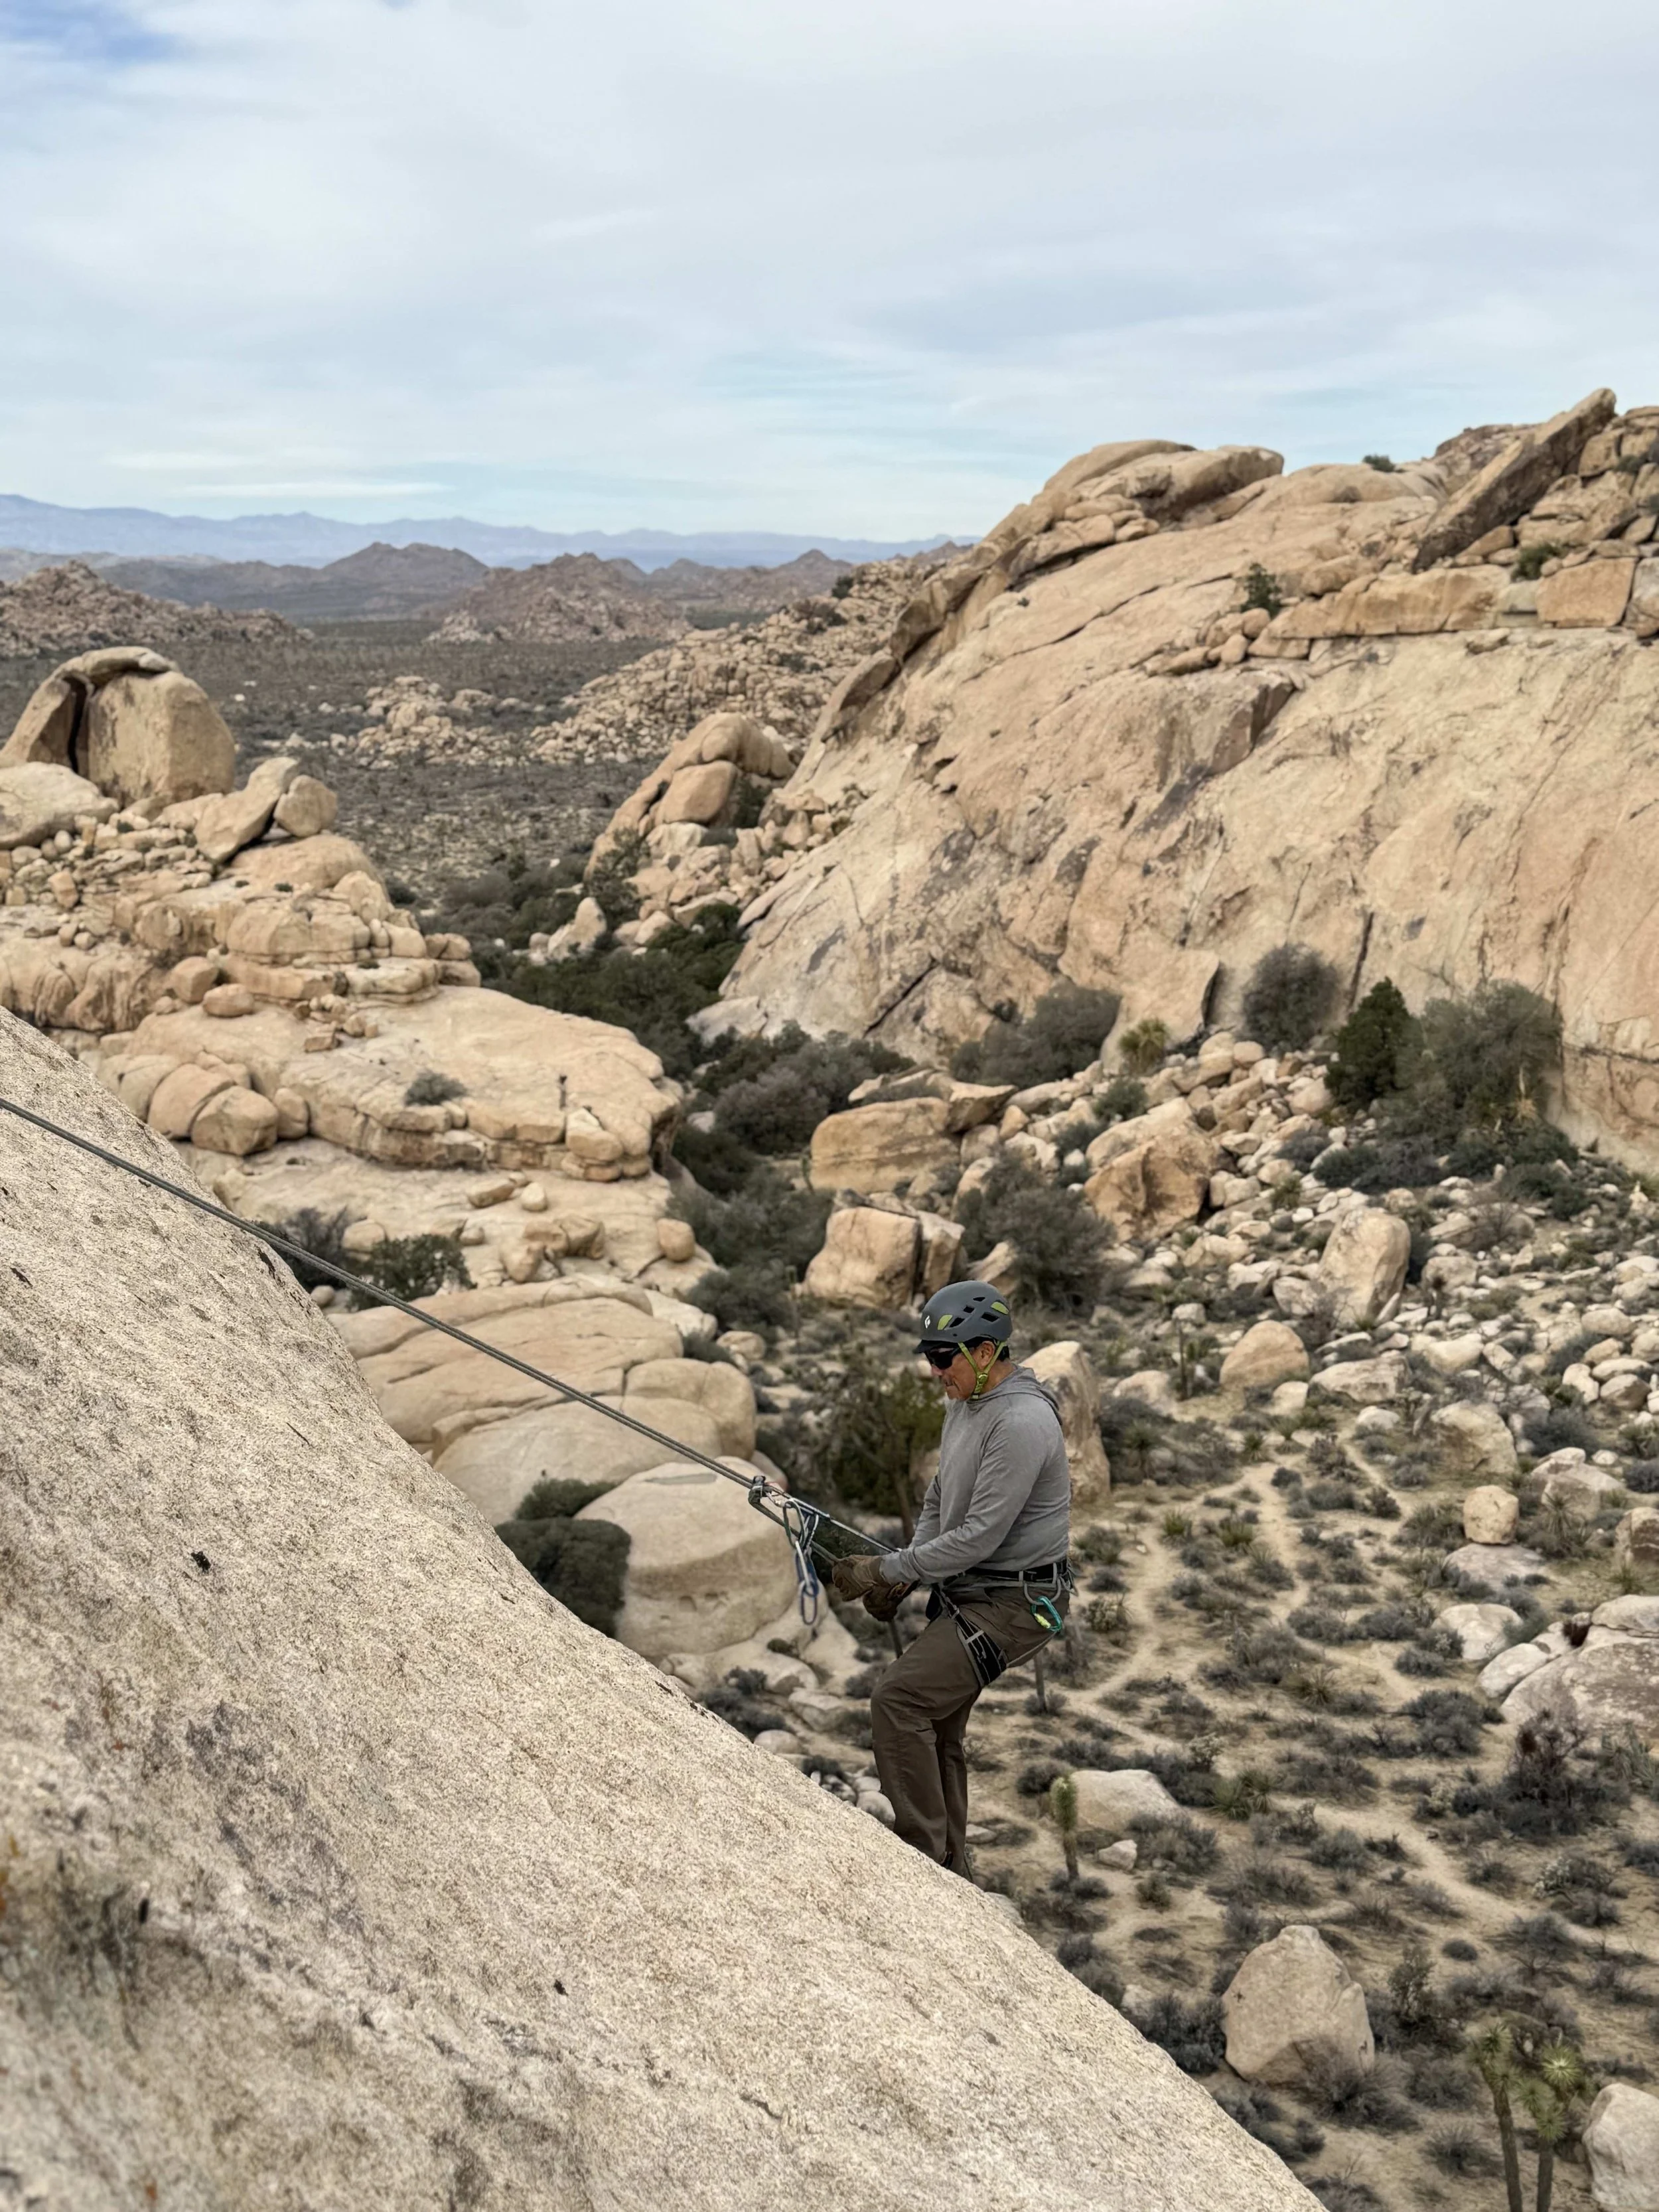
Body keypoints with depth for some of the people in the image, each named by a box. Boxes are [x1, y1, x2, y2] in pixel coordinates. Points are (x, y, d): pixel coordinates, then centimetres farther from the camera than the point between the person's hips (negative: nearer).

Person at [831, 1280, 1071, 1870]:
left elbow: (980, 1535, -25)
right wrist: (902, 1575, 5)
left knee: (898, 1699, -16)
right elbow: (939, 1501, 18)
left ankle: (924, 1851, -6)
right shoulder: (964, 1405, 8)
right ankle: (948, 1869, 28)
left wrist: (887, 1569, -19)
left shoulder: (1020, 1423, -23)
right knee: (934, 1723, 15)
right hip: (965, 1592, 10)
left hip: (1011, 1602, -10)